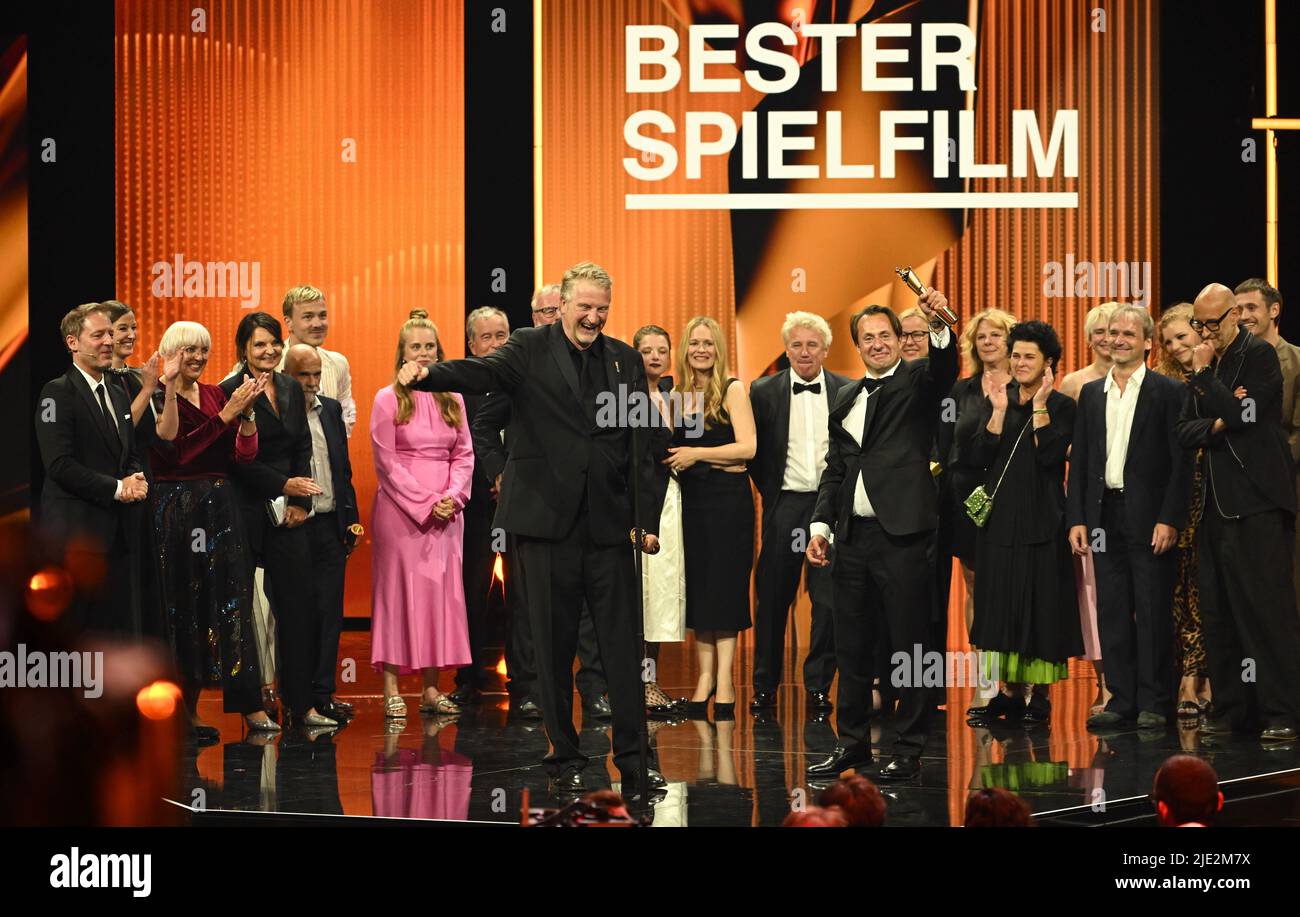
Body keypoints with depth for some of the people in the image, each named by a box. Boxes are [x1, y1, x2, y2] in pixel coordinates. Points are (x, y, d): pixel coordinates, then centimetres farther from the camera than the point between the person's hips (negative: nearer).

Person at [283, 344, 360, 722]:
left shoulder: (331, 410, 13)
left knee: (329, 612, 5)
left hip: (330, 525, 5)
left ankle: (322, 692, 10)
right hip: (292, 526, -5)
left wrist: (351, 519, 13)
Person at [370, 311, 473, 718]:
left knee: (440, 593, 3)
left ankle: (431, 689, 6)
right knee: (398, 591, -4)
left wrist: (452, 497, -7)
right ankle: (391, 691, -3)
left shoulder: (452, 400, 12)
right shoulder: (389, 399, -1)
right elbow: (386, 462, -5)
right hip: (400, 509, -4)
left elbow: (464, 454, 10)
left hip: (446, 510, 4)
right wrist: (425, 502, -13)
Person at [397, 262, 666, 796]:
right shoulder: (529, 349, 1)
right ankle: (565, 757, 12)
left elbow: (643, 445, 9)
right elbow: (482, 372, -19)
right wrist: (429, 374, -40)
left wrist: (648, 519, 3)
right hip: (547, 521, -2)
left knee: (622, 645, 3)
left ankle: (632, 756, 11)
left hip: (609, 525, 2)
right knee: (553, 646, 4)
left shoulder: (625, 361, 10)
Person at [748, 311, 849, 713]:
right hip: (784, 506, 0)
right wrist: (769, 492, 4)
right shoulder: (764, 392, 2)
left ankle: (819, 686, 10)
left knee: (829, 600, 0)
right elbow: (751, 450, 9)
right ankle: (765, 687, 13)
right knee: (772, 599, 5)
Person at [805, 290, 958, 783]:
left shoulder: (917, 381, 1)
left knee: (909, 645, 0)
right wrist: (820, 524, 9)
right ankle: (853, 742, 21)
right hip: (852, 537, 6)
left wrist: (939, 326, -40)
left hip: (902, 534, -6)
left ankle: (909, 750, 6)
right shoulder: (845, 398, 16)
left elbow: (944, 370, -22)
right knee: (851, 646, 11)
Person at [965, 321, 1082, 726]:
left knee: (1042, 602, -1)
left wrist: (1040, 406, -15)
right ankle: (1010, 691, 12)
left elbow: (1050, 455, -15)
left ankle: (1039, 694, 5)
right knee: (1002, 601, 5)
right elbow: (979, 456, -2)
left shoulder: (1061, 406, -1)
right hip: (1000, 517, 4)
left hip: (1041, 518, -4)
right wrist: (1000, 411, -9)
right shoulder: (997, 401, 9)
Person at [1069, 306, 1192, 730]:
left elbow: (1181, 461, -5)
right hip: (1105, 516, 4)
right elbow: (1079, 460, 13)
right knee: (1112, 612, 5)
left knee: (1153, 612, -2)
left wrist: (1169, 519, -13)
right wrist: (1076, 519, 4)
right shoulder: (1091, 393, 14)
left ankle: (1154, 703, 4)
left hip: (1149, 517, -4)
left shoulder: (1167, 392, -1)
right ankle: (1121, 699, 11)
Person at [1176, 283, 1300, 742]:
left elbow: (1241, 414, -18)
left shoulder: (1259, 355, -6)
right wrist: (1216, 424, -7)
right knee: (1217, 614, 8)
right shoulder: (1209, 364, 16)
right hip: (1218, 504, 8)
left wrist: (1203, 374, -12)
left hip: (1257, 502, -8)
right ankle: (1229, 709, 14)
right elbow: (1185, 431, 12)